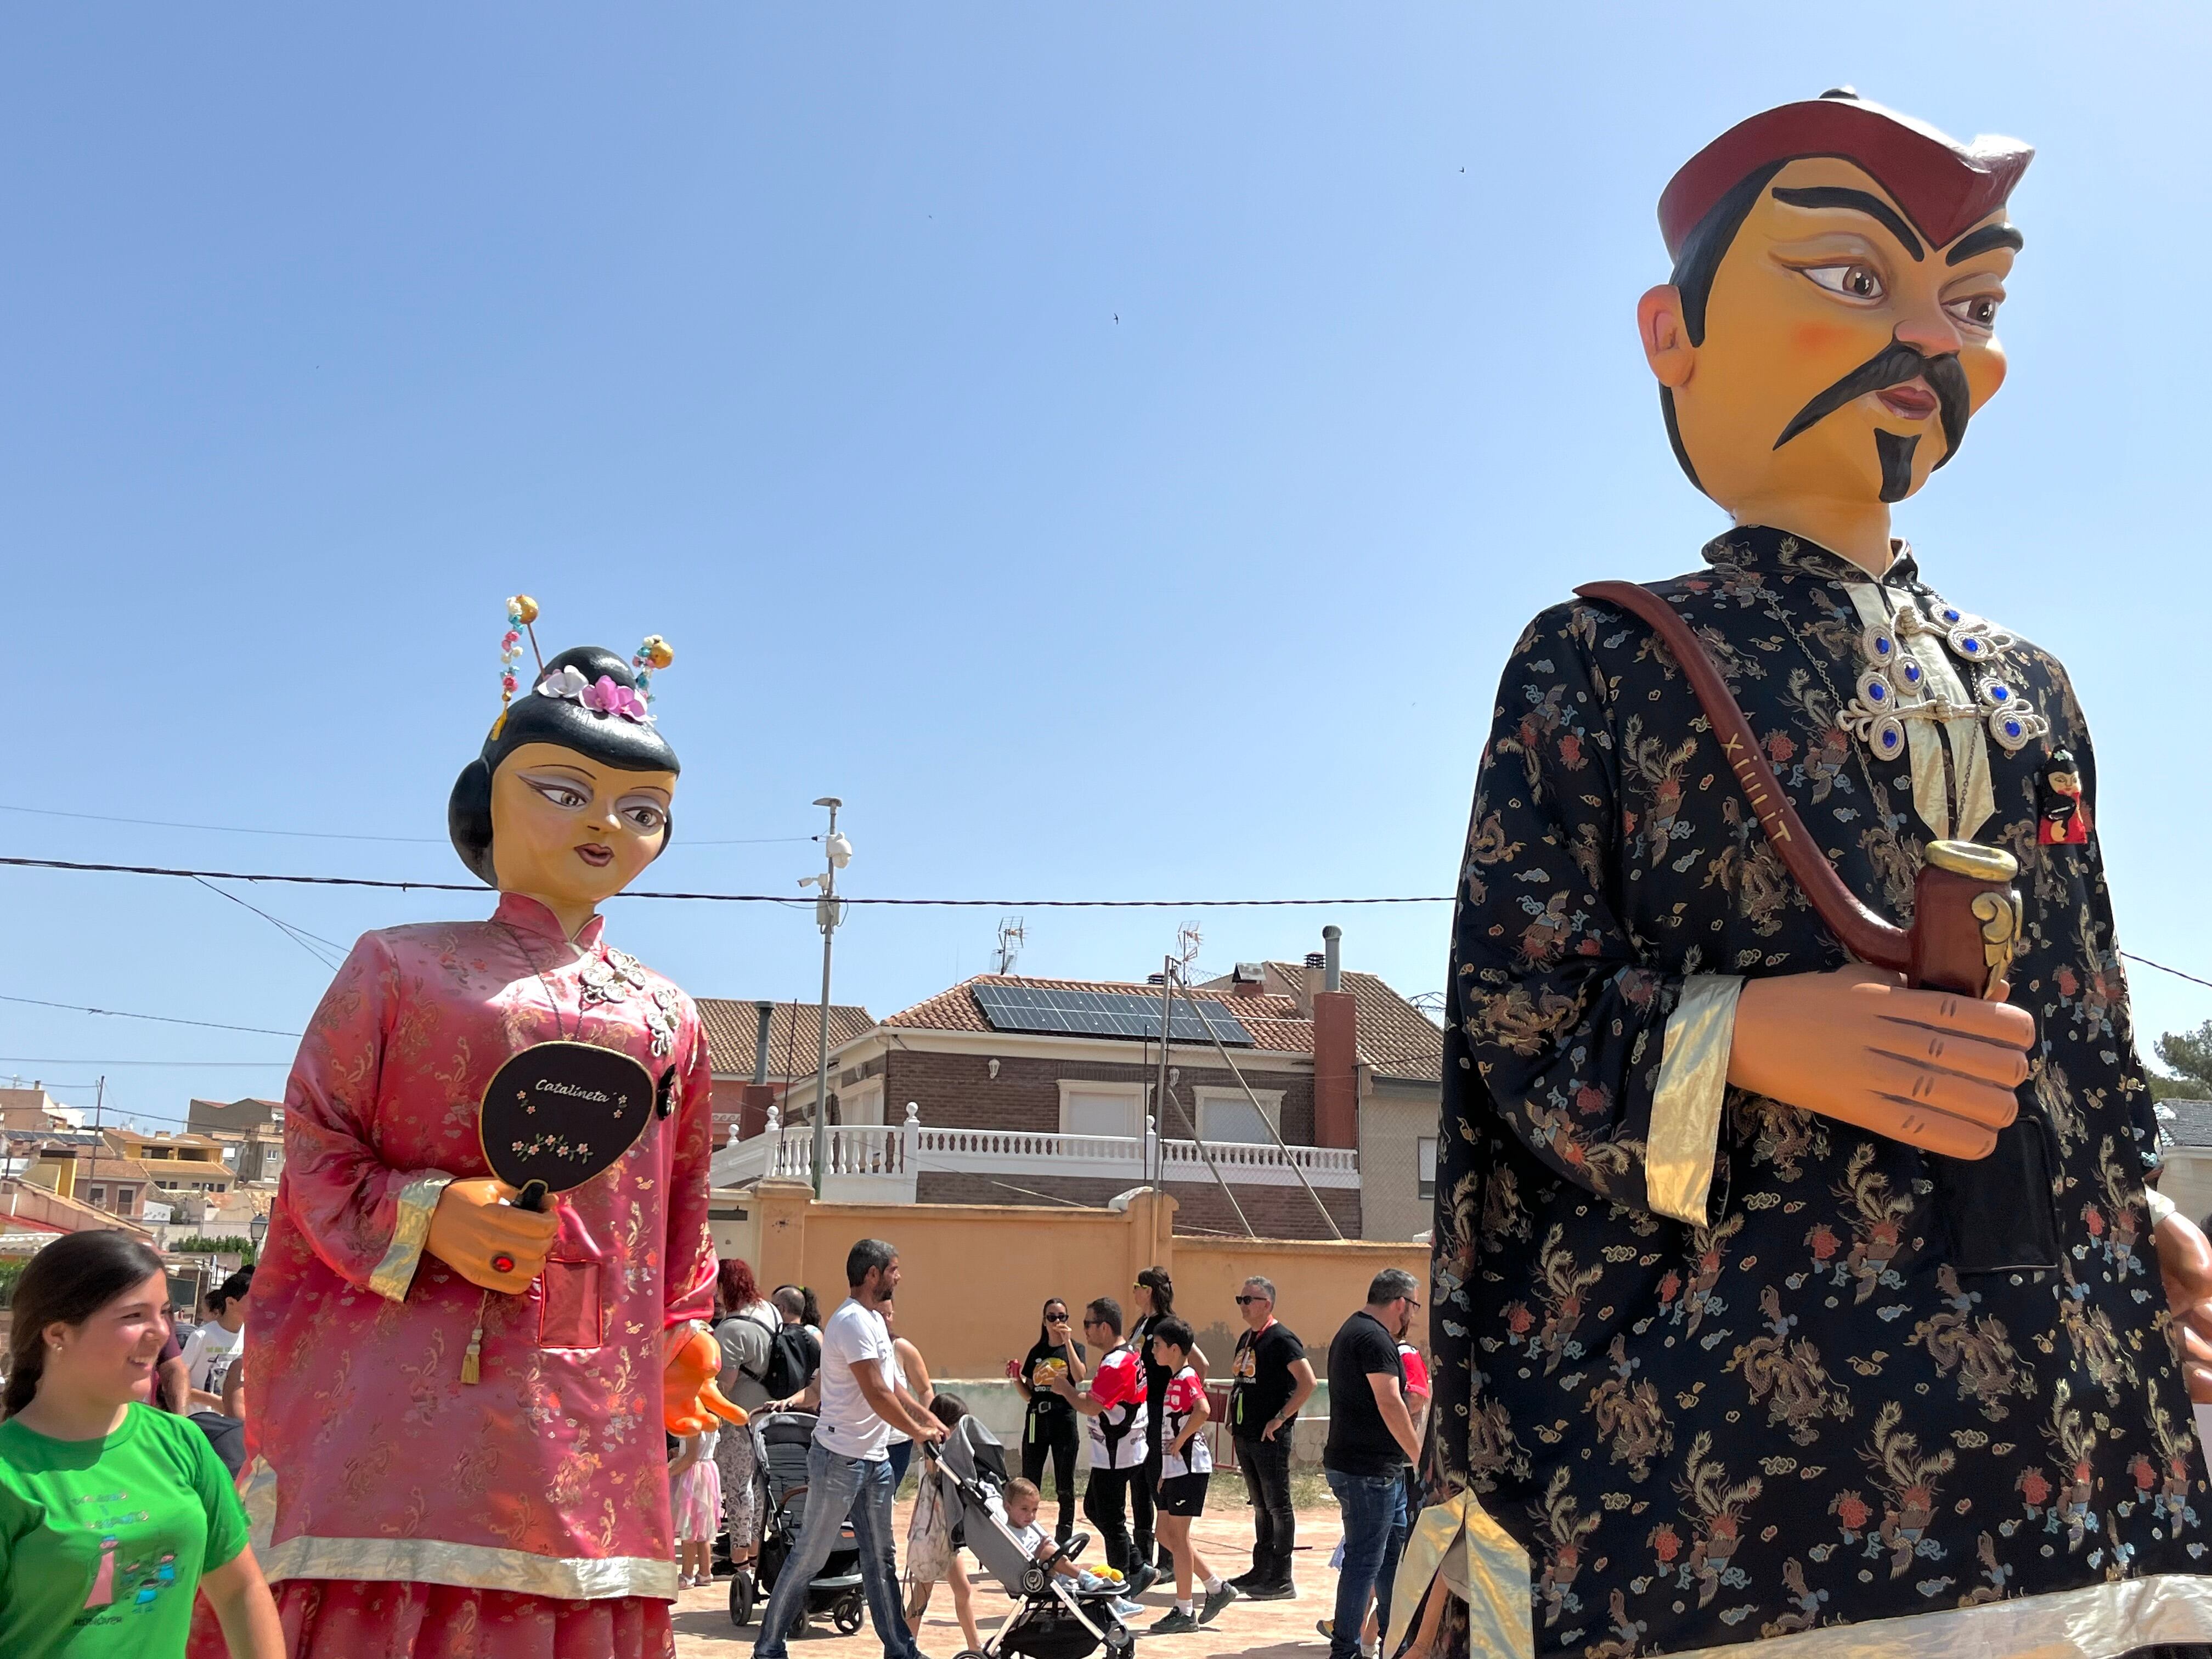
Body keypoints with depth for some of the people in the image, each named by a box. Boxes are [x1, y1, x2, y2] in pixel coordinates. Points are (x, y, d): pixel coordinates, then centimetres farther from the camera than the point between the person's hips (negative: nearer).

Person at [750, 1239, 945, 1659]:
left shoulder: (874, 1320, 13)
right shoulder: (852, 1322, -19)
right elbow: (877, 1395, -21)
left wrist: (929, 1419, 11)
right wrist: (917, 1431, -9)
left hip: (874, 1458, 10)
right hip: (841, 1458, -9)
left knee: (881, 1558, 12)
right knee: (810, 1556, 0)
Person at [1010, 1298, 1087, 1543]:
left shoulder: (1075, 1348, 2)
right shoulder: (1036, 1352, 11)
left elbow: (1080, 1377, -19)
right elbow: (1028, 1394, 13)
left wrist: (1067, 1342, -21)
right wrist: (1016, 1378, -5)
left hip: (1064, 1421, -3)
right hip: (1036, 1421, 3)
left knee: (1065, 1487, 3)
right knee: (1028, 1486, 2)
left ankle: (1064, 1540, 11)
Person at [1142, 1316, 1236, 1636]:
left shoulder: (1187, 1378, -15)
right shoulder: (1175, 1379, 14)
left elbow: (1203, 1411, -33)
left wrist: (1178, 1442, -22)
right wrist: (1165, 1473, 18)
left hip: (1188, 1466, -10)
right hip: (1173, 1468, 10)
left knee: (1178, 1537, -3)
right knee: (1167, 1534, 13)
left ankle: (1184, 1613, 6)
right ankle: (1217, 1587, 21)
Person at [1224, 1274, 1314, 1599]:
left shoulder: (1281, 1339, -14)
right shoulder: (1246, 1338, 14)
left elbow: (1308, 1382, -22)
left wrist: (1281, 1418, -20)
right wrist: (1236, 1421, 15)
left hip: (1271, 1438, -9)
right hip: (1245, 1436, 9)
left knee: (1278, 1506, -2)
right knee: (1261, 1507, 16)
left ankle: (1282, 1581, 3)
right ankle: (1261, 1572, 24)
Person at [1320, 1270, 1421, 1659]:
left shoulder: (1354, 1331, 18)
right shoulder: (1375, 1338, -16)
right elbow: (1390, 1404, -21)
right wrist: (1422, 1459, -17)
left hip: (1384, 1470, 11)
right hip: (1367, 1470, -11)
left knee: (1395, 1550, 17)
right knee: (1365, 1560, -3)